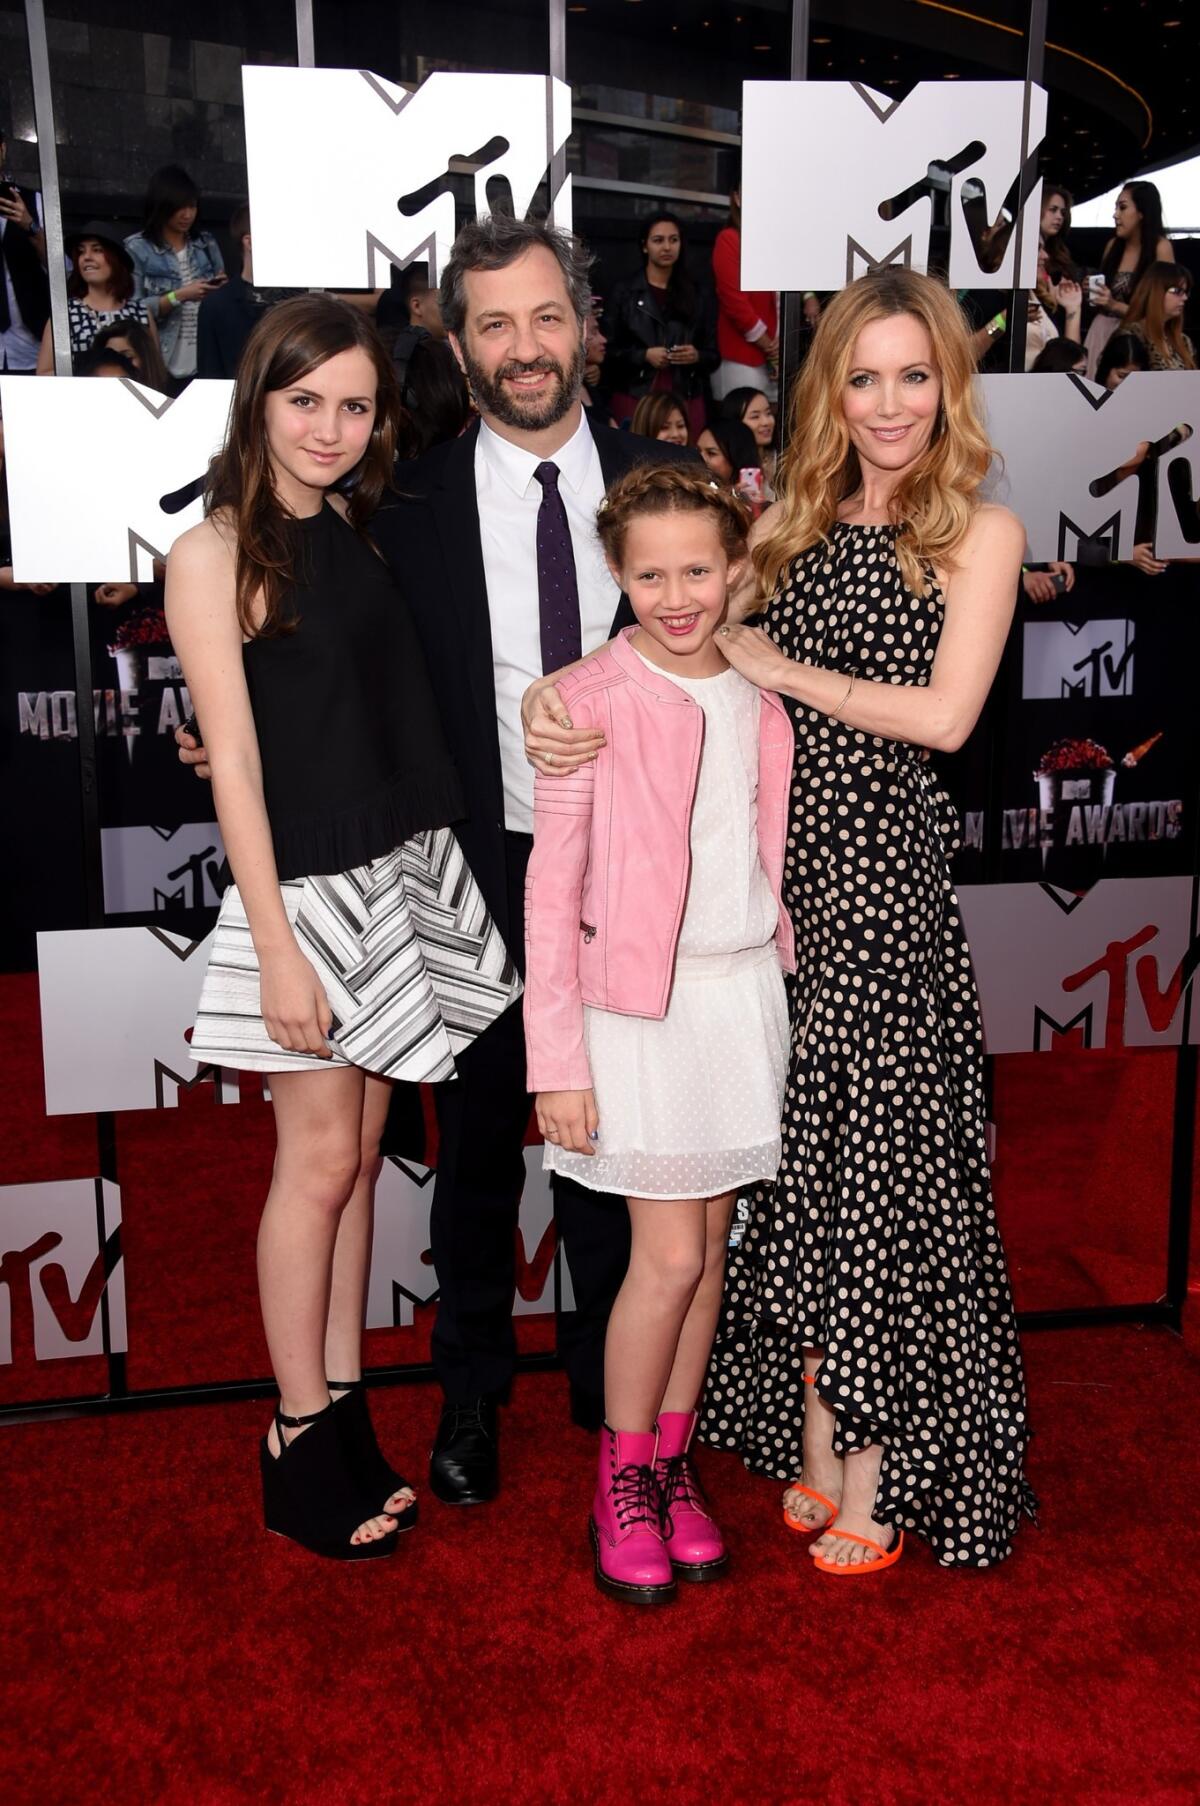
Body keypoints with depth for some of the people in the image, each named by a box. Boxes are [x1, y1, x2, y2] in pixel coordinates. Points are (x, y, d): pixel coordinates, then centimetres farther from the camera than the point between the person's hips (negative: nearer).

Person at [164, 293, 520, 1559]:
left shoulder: (359, 529, 9)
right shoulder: (216, 553, -9)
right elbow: (235, 759, -13)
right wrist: (278, 949, -15)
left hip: (400, 870, 6)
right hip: (305, 885, -6)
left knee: (360, 1149, 12)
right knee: (320, 1159, 2)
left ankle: (342, 1410, 25)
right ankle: (302, 1444, 18)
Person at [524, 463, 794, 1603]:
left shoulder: (762, 698, 4)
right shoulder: (588, 701, -10)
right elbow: (551, 891, -10)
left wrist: (779, 988, 11)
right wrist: (558, 1062, -12)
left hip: (745, 989, 5)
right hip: (638, 999, -4)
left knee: (709, 1243, 12)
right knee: (670, 1256, -3)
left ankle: (674, 1458, 29)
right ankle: (623, 1478, 19)